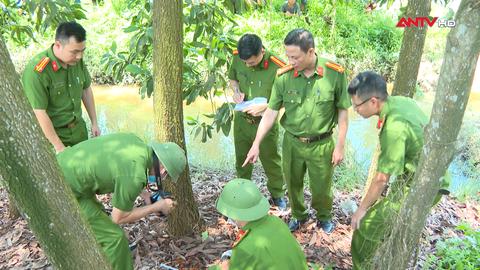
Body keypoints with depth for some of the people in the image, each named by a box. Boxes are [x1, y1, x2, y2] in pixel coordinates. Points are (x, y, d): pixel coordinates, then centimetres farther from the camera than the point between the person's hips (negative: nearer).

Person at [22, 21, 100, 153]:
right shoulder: (36, 71, -24)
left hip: (79, 128, 6)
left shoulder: (77, 61, -6)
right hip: (51, 133, -5)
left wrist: (94, 123, 9)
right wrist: (59, 147, -20)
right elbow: (39, 113, -23)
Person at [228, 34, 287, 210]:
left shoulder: (277, 67, -25)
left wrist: (264, 106, -27)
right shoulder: (237, 58, -10)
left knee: (271, 160, 13)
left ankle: (277, 194, 38)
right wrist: (236, 91, -11)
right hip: (241, 120, 4)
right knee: (242, 159, 21)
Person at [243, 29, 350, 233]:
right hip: (292, 143, 2)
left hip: (321, 144, -1)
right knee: (293, 184, 19)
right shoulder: (284, 76, -11)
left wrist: (340, 146, -5)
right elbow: (271, 112, -6)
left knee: (322, 188, 15)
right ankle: (298, 215, 49)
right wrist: (256, 144, -7)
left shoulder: (335, 73, -15)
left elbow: (342, 111, -6)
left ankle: (324, 216, 48)